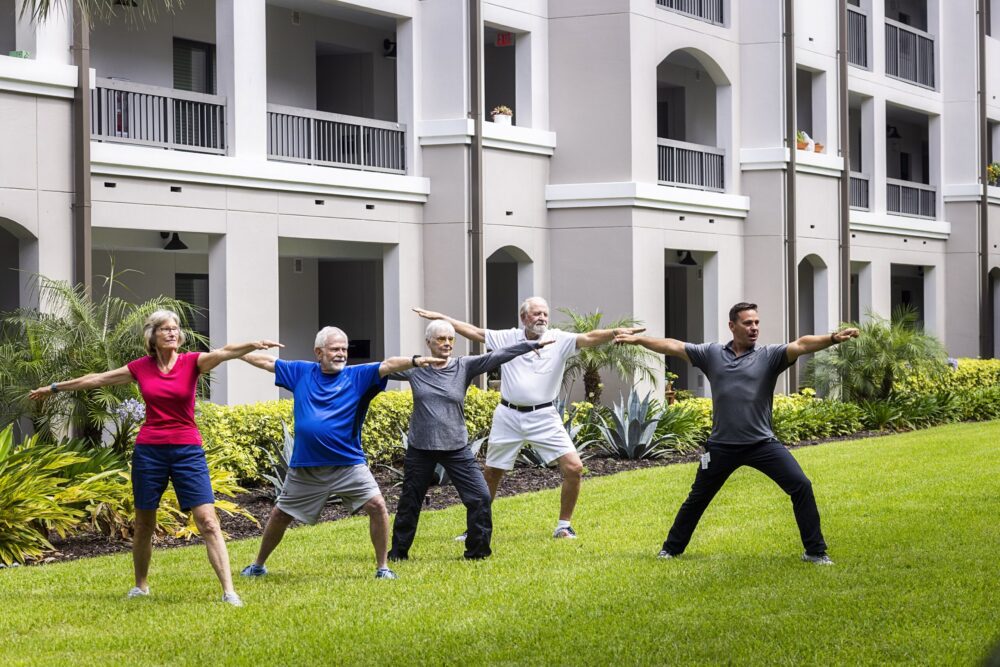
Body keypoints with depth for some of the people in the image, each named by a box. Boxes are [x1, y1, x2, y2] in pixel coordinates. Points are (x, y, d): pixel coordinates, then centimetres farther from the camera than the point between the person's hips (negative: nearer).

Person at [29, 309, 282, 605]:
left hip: (187, 450, -2)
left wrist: (253, 345, -42)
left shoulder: (192, 362, -2)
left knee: (208, 521, -11)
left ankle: (229, 591, -12)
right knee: (144, 523, 12)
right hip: (149, 450, 2)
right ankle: (141, 585, 32)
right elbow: (95, 379, 16)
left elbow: (225, 352, -22)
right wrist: (54, 388, 25)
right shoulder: (140, 368, 4)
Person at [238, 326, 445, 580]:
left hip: (348, 465, -2)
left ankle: (382, 567, -3)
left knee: (377, 506, -16)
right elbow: (267, 361, 15)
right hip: (305, 468, 2)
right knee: (279, 515, 13)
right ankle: (258, 565, 34)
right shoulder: (301, 372, 4)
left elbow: (387, 365, -19)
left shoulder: (357, 376, -4)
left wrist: (415, 360, -35)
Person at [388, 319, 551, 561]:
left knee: (480, 497, -8)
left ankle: (477, 550, 8)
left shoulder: (464, 367, -2)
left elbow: (497, 356, -9)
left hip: (457, 448, 0)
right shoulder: (414, 368, -2)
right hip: (420, 448, 0)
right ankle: (398, 552, 26)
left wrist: (533, 344, -15)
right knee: (409, 503, 9)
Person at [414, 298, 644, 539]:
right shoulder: (508, 338, 2)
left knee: (574, 468, -13)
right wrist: (440, 318, 3)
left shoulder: (559, 340, -4)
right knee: (491, 473, 12)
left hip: (544, 418, -1)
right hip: (508, 417, 1)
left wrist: (616, 332, -35)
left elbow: (588, 338, -18)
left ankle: (564, 526, 5)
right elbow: (474, 331, 6)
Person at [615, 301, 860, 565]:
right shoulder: (712, 353, 3)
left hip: (762, 443, -1)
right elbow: (673, 346, 5)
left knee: (801, 486, -13)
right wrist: (637, 339, 3)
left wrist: (833, 338, -34)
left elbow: (801, 345, -19)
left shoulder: (769, 355, -4)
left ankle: (815, 551, -1)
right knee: (697, 499, 15)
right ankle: (671, 549, 34)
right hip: (722, 446, 1)